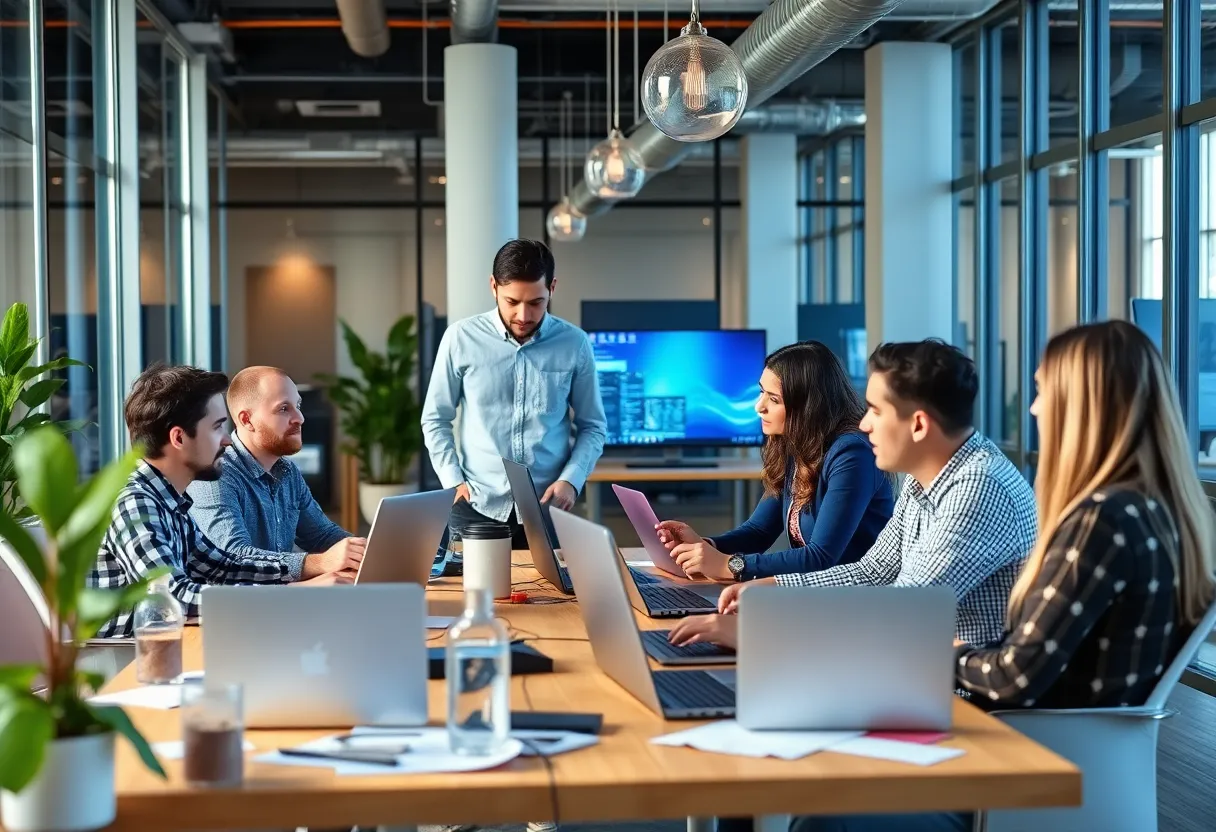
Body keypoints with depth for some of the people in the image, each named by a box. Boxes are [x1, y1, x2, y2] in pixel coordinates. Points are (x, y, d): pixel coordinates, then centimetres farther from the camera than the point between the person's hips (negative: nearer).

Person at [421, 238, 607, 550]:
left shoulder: (574, 344, 0)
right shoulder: (461, 338, -2)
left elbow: (593, 426, 7)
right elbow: (435, 419, 6)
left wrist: (571, 480, -7)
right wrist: (453, 481, -4)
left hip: (547, 509, 1)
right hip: (479, 507, 0)